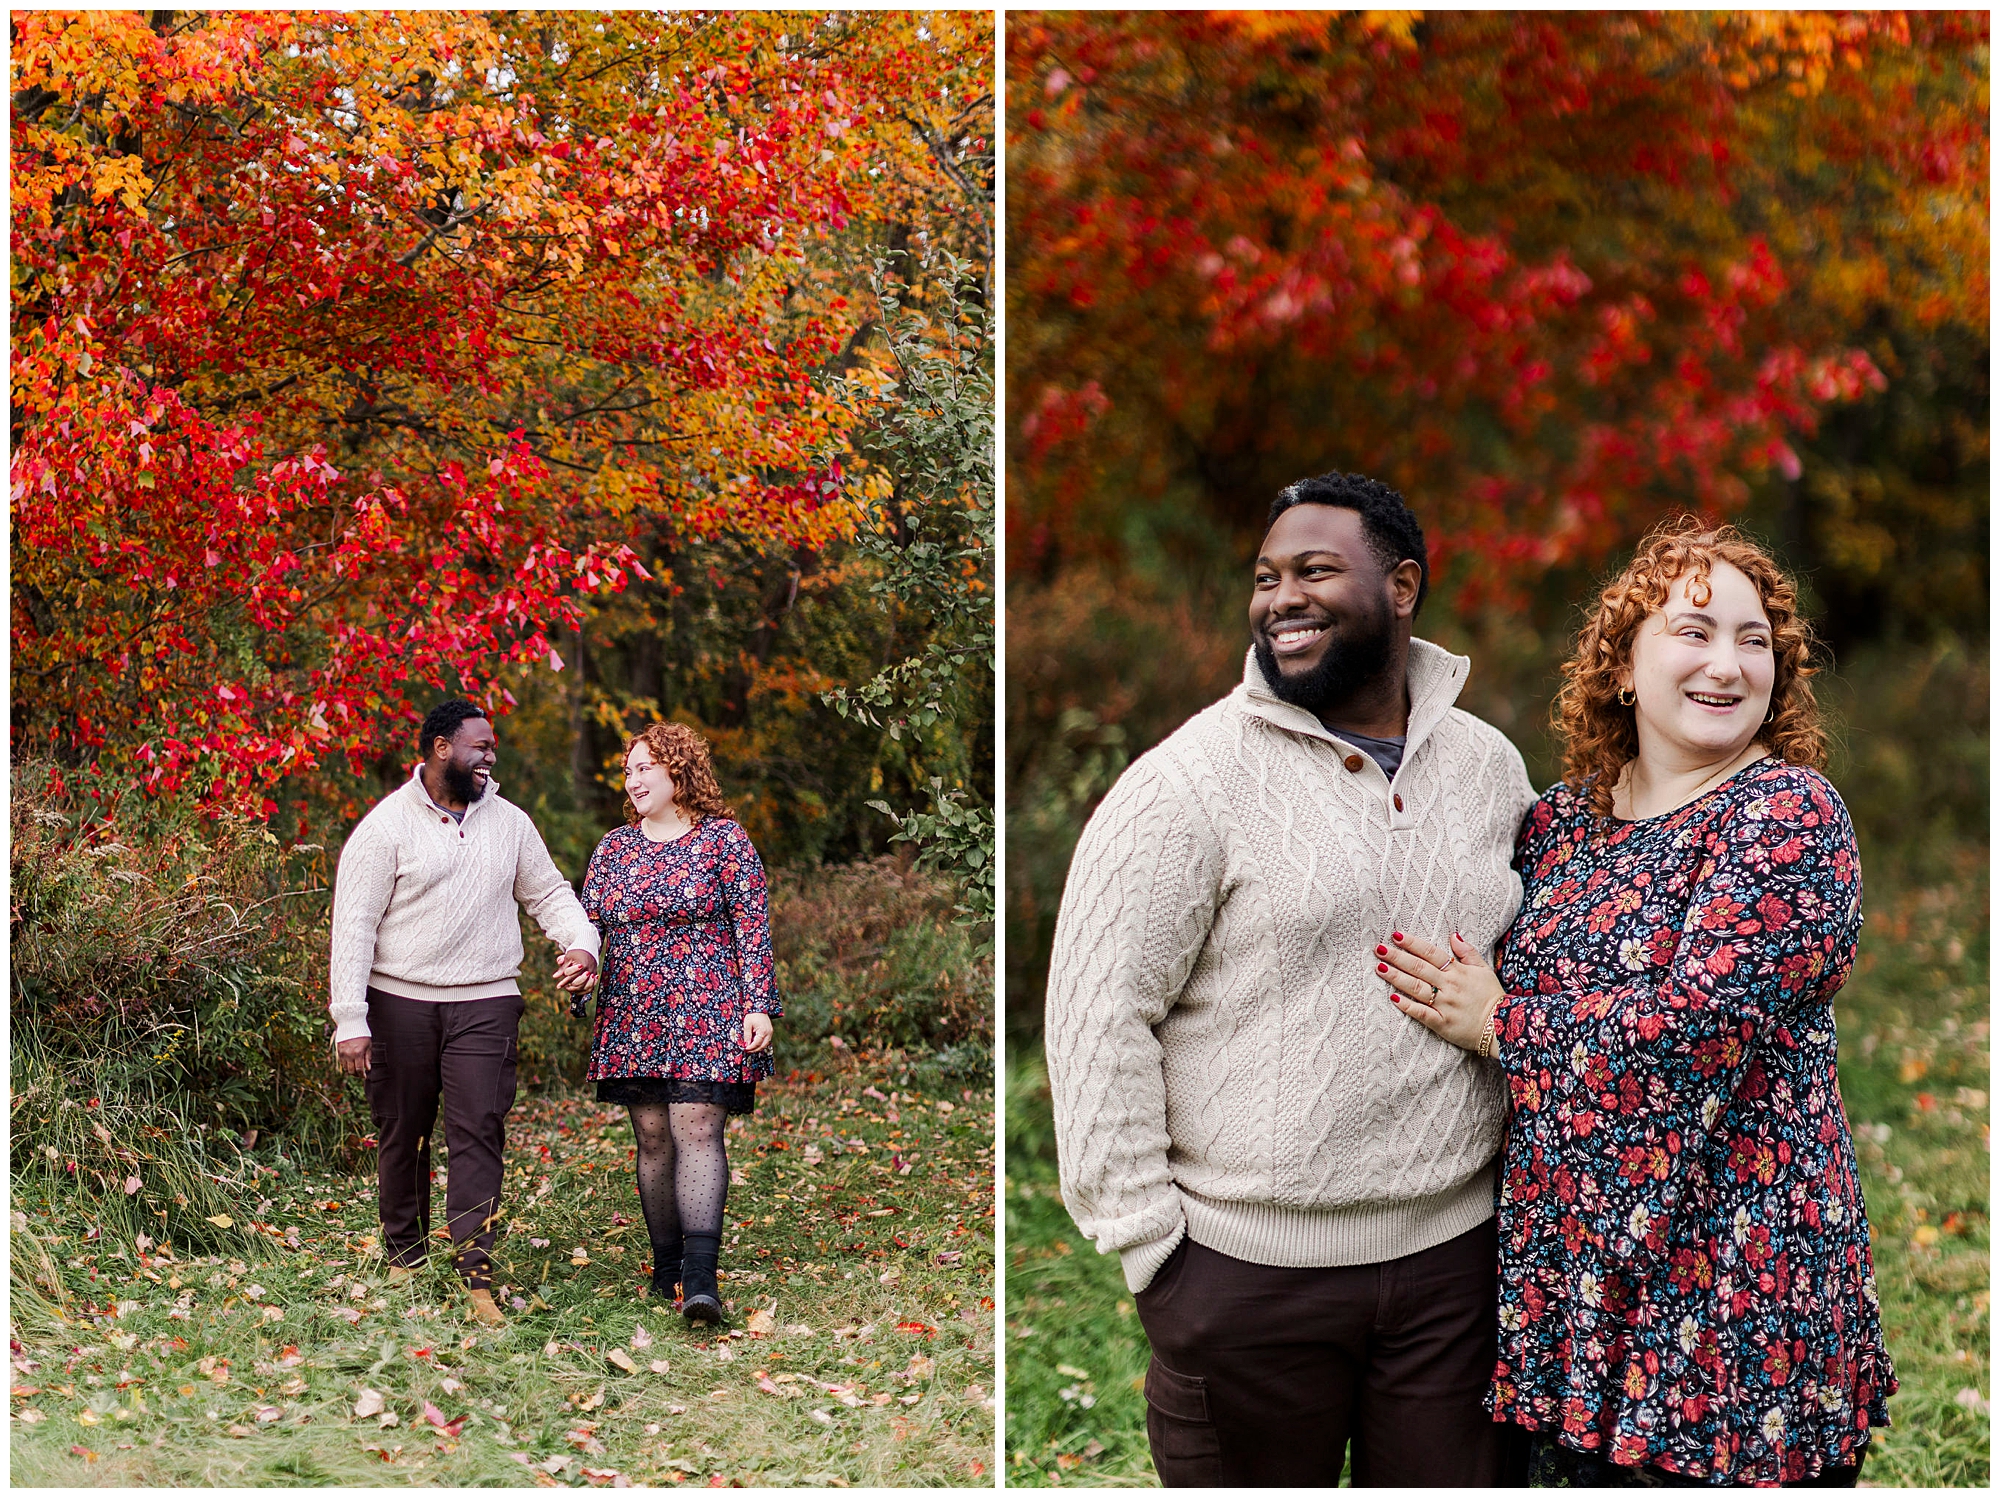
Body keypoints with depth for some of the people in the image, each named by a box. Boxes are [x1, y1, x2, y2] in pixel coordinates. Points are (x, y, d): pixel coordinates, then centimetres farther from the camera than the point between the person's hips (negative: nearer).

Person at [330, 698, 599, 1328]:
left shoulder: (510, 823, 10)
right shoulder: (386, 826, -4)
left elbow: (549, 894, 19)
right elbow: (353, 924, -6)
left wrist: (583, 944, -3)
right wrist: (349, 1021, -12)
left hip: (485, 1002, 2)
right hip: (400, 1002, -2)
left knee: (479, 1133, -8)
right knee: (401, 1135, 7)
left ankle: (475, 1276, -10)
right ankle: (404, 1261, 23)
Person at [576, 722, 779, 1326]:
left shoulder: (725, 840, 2)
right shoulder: (612, 848, 13)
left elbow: (753, 927, -1)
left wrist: (759, 1005, -7)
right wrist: (572, 1004, 4)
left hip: (707, 1013, -4)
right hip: (632, 1019, 4)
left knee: (697, 1131, -14)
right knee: (652, 1139, 4)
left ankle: (701, 1277, -21)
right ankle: (666, 1266, 13)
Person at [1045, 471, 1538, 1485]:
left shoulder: (1491, 767, 9)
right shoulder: (1192, 782, -8)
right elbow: (1098, 1016, -9)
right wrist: (1149, 1246, -11)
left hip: (1450, 1252, 4)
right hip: (1248, 1270, -4)